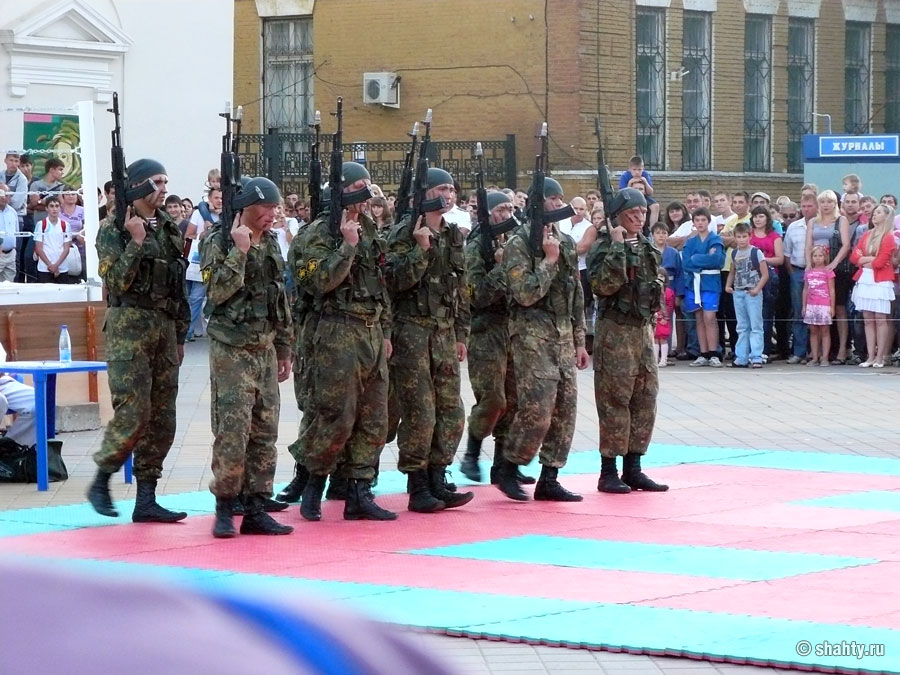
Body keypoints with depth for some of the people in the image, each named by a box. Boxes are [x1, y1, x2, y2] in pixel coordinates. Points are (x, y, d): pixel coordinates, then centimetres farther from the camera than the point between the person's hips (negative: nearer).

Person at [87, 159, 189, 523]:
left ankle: (146, 499, 7)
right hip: (129, 325, -7)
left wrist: (180, 335, 18)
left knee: (162, 417, 3)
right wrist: (136, 241, -20)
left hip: (164, 326, 7)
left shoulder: (170, 230, 13)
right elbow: (116, 281, -16)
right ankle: (101, 482, 4)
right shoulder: (113, 229, -6)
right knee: (133, 411, -13)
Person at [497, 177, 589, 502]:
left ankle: (549, 479, 10)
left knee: (565, 409, 4)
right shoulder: (519, 244, -8)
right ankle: (508, 467, 5)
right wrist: (549, 260, -15)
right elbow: (525, 294, -17)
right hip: (532, 334, -7)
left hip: (563, 334, 7)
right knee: (536, 410, -13)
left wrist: (579, 341, 15)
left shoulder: (567, 243, 14)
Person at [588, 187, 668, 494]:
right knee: (614, 401, -6)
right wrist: (617, 247, -23)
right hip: (615, 330, -8)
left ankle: (633, 468, 15)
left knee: (645, 400, 8)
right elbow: (605, 284, -24)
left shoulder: (647, 248, 14)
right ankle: (608, 471, -1)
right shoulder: (604, 247, -9)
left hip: (643, 328, 8)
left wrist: (654, 311, 15)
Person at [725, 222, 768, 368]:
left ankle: (756, 357, -6)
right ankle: (741, 358, 14)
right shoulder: (734, 254, 9)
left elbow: (765, 274, -7)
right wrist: (728, 285, 3)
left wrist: (757, 289, -17)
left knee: (756, 326, -5)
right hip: (738, 293, 6)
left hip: (753, 293, -6)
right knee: (742, 327, 11)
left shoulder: (756, 252, -6)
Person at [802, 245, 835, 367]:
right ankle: (814, 357, 8)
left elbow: (832, 290, -1)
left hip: (824, 305, -4)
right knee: (813, 331, 6)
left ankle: (825, 358, -2)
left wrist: (832, 307, -4)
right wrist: (804, 305, 11)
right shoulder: (808, 272, 11)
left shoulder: (828, 271, 0)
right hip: (811, 305, 4)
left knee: (825, 331, -1)